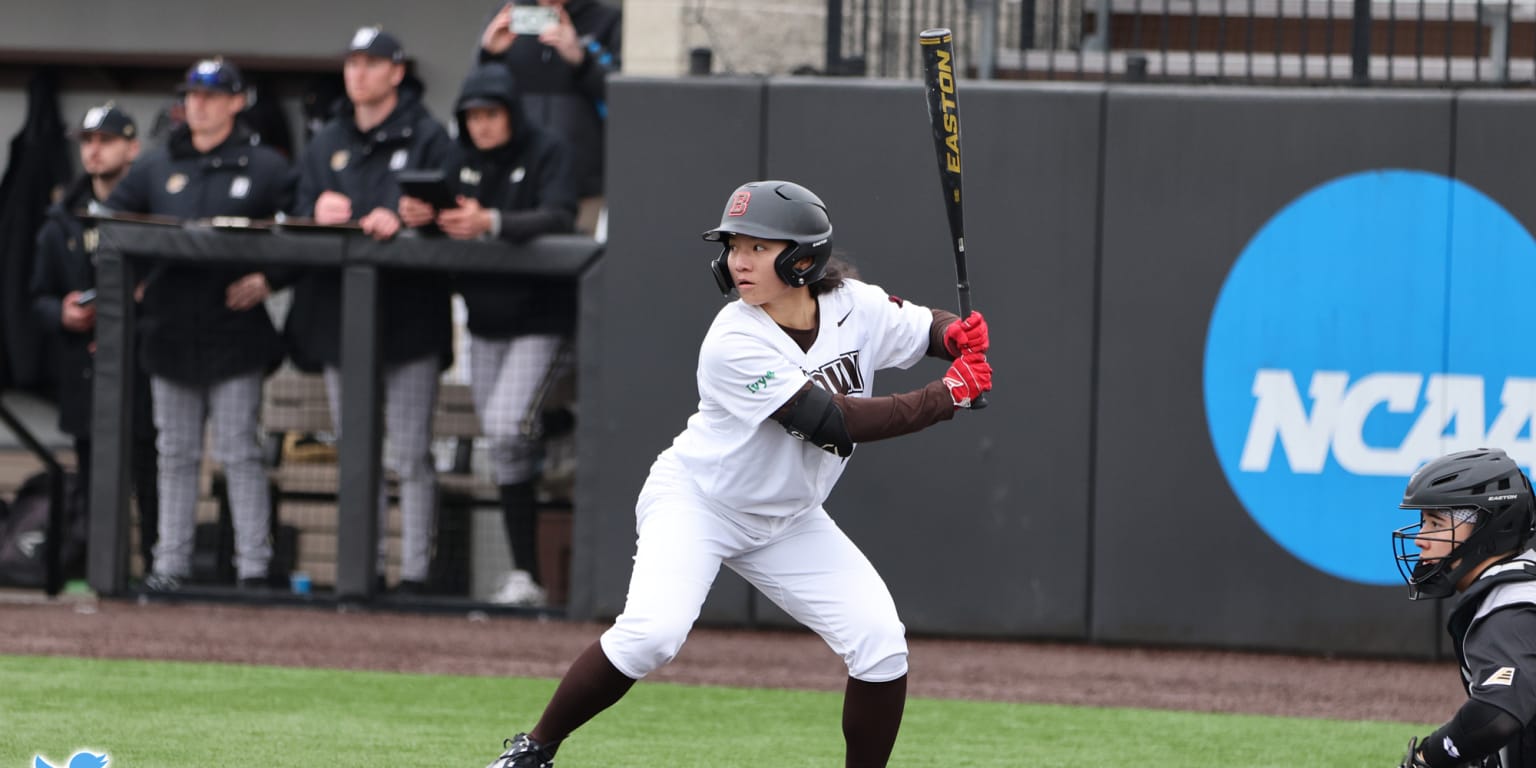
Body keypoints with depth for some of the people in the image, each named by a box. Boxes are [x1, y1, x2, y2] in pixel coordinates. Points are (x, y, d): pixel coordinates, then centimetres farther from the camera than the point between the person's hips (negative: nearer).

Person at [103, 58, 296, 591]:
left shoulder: (265, 168, 2)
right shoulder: (156, 168, 13)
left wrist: (267, 278, -13)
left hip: (235, 332, -4)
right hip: (170, 332, 4)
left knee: (241, 454, -4)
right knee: (175, 455, 7)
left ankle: (253, 567, -3)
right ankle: (170, 563, 11)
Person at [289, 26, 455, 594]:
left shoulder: (427, 139, 2)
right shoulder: (326, 145, 19)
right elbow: (298, 218, 14)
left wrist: (400, 221, -27)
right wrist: (319, 213, -9)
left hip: (408, 313, -6)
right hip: (338, 315, 6)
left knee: (410, 456, -6)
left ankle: (414, 571, -5)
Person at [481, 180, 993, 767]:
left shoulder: (854, 307, -12)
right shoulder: (735, 343, -29)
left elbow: (931, 329, 3)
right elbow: (835, 422, -32)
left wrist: (958, 334, -23)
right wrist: (946, 397, -29)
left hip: (787, 522, 5)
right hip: (695, 504, -5)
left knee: (881, 643, -10)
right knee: (649, 634, -27)